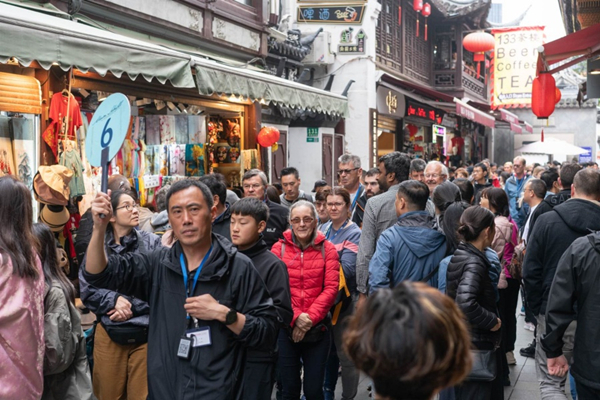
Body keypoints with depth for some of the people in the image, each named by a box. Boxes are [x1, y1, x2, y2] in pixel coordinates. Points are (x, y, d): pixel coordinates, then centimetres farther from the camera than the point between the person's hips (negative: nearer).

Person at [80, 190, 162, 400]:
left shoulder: (152, 242, -2)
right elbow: (87, 291, 0)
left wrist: (132, 305, -12)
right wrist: (115, 300, -14)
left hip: (146, 331, -1)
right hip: (109, 333, 1)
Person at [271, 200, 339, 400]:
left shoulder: (328, 249, 0)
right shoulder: (279, 248, -1)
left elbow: (331, 288, -7)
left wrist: (310, 318, -15)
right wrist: (295, 317, -18)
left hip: (318, 328, 0)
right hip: (286, 328, 0)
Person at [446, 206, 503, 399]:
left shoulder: (459, 256, 6)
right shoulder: (474, 263, -21)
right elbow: (466, 304, -34)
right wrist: (492, 321, -19)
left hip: (462, 342, 9)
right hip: (475, 347, -9)